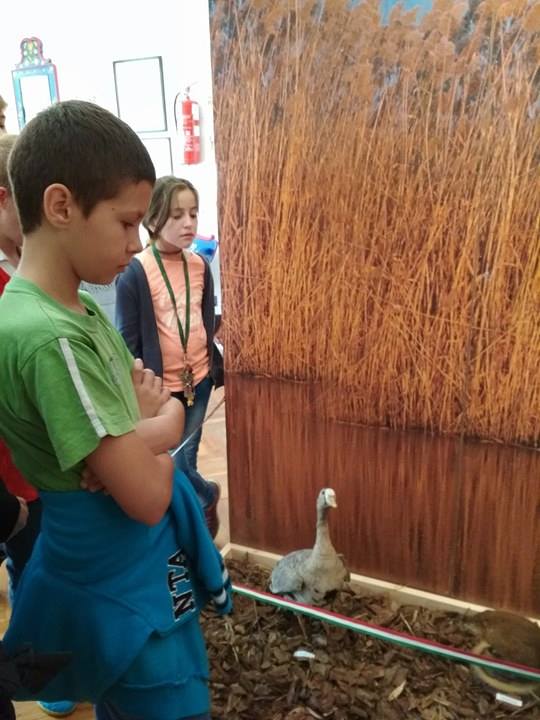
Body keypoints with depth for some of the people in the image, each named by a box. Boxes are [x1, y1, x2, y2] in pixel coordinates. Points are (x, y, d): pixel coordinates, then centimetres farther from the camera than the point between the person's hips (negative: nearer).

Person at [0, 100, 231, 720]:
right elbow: (147, 495, -26)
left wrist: (152, 424, -17)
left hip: (123, 567, 8)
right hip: (125, 584, -8)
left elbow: (172, 419, 5)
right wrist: (155, 426, -7)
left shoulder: (79, 310, 1)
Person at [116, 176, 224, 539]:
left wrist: (217, 368, 12)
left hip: (198, 380, 4)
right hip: (160, 387, -3)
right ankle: (208, 494, 33)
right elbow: (127, 341, -9)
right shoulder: (135, 272, -13)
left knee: (185, 457, 12)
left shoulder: (201, 266, 2)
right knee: (172, 464, 4)